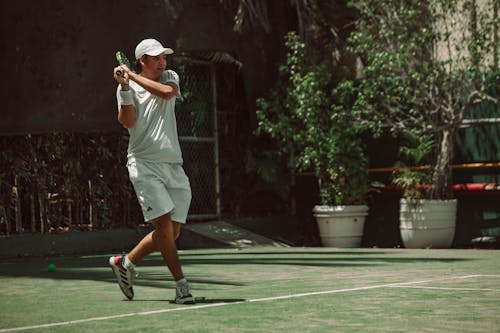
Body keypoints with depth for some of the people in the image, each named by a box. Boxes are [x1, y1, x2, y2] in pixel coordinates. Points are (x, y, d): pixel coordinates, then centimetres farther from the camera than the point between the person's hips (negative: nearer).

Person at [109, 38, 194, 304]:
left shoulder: (170, 77, 14)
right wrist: (125, 88, -20)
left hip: (173, 166, 5)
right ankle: (182, 286, -10)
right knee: (164, 224, -16)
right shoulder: (127, 87, 5)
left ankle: (126, 262, 22)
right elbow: (128, 122, -10)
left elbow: (167, 92, -10)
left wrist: (133, 76, -10)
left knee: (172, 233, 3)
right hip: (144, 164, -4)